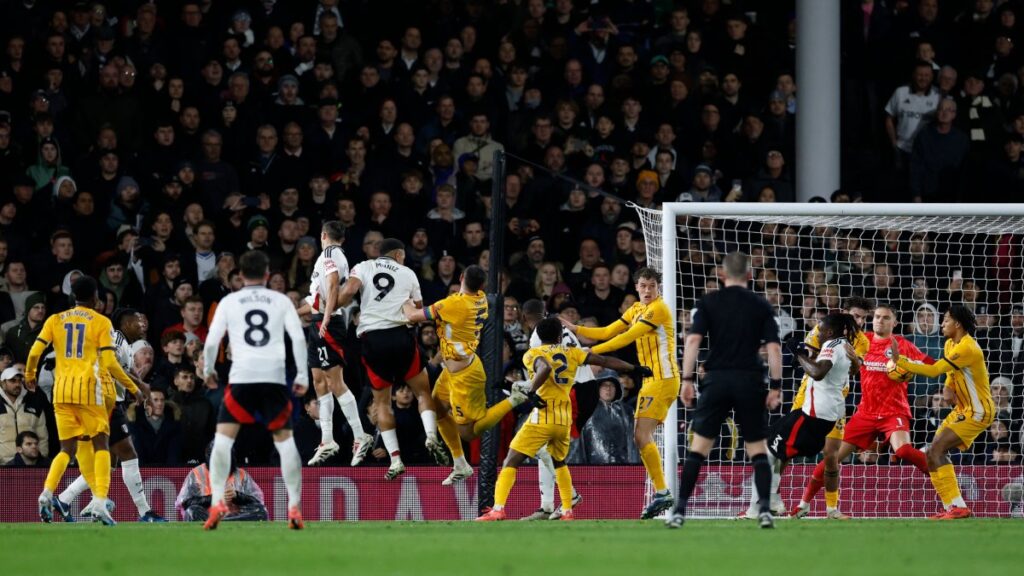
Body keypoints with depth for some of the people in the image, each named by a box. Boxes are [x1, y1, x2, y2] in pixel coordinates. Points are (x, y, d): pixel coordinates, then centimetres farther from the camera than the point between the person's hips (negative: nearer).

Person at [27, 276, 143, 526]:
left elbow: (35, 352, 3)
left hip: (61, 390, 4)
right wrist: (133, 388, 2)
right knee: (100, 444, 2)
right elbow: (109, 362, -7)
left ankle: (47, 492, -13)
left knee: (68, 448, 11)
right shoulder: (101, 322, 1)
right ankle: (100, 502, -14)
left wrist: (29, 375, 23)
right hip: (89, 388, -4)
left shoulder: (55, 320, 10)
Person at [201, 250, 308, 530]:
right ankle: (294, 508, 2)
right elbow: (299, 338, 2)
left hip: (241, 377, -1)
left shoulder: (229, 302, 10)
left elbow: (211, 341, 7)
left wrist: (208, 371, 23)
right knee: (285, 440, 9)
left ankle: (217, 502, -9)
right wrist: (302, 376, 8)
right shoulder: (281, 300, 11)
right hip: (275, 377, 1)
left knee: (223, 438, 5)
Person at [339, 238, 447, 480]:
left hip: (371, 339, 0)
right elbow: (420, 312, 20)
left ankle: (395, 459, 2)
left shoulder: (363, 268, 10)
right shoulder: (407, 273, 14)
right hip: (401, 335, 0)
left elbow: (348, 291, -10)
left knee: (382, 400, 12)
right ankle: (431, 436, -12)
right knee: (423, 390, 14)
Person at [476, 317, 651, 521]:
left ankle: (497, 509, -20)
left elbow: (545, 368, -23)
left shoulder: (533, 354, 0)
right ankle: (567, 511, 22)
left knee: (511, 462, -4)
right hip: (565, 420, 5)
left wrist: (531, 392, -17)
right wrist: (635, 369, 22)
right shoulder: (571, 353, 13)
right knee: (559, 463, 29)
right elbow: (605, 361, 14)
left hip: (542, 418, -5)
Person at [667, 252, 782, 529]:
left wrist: (687, 379, -6)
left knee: (699, 446, 4)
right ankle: (765, 509, -4)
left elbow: (693, 339, -6)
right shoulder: (761, 306, 5)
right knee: (757, 448, 9)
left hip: (717, 381, 0)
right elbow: (773, 347, -2)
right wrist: (776, 386, 1)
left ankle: (680, 510, -2)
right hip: (750, 381, 0)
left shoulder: (708, 302, 4)